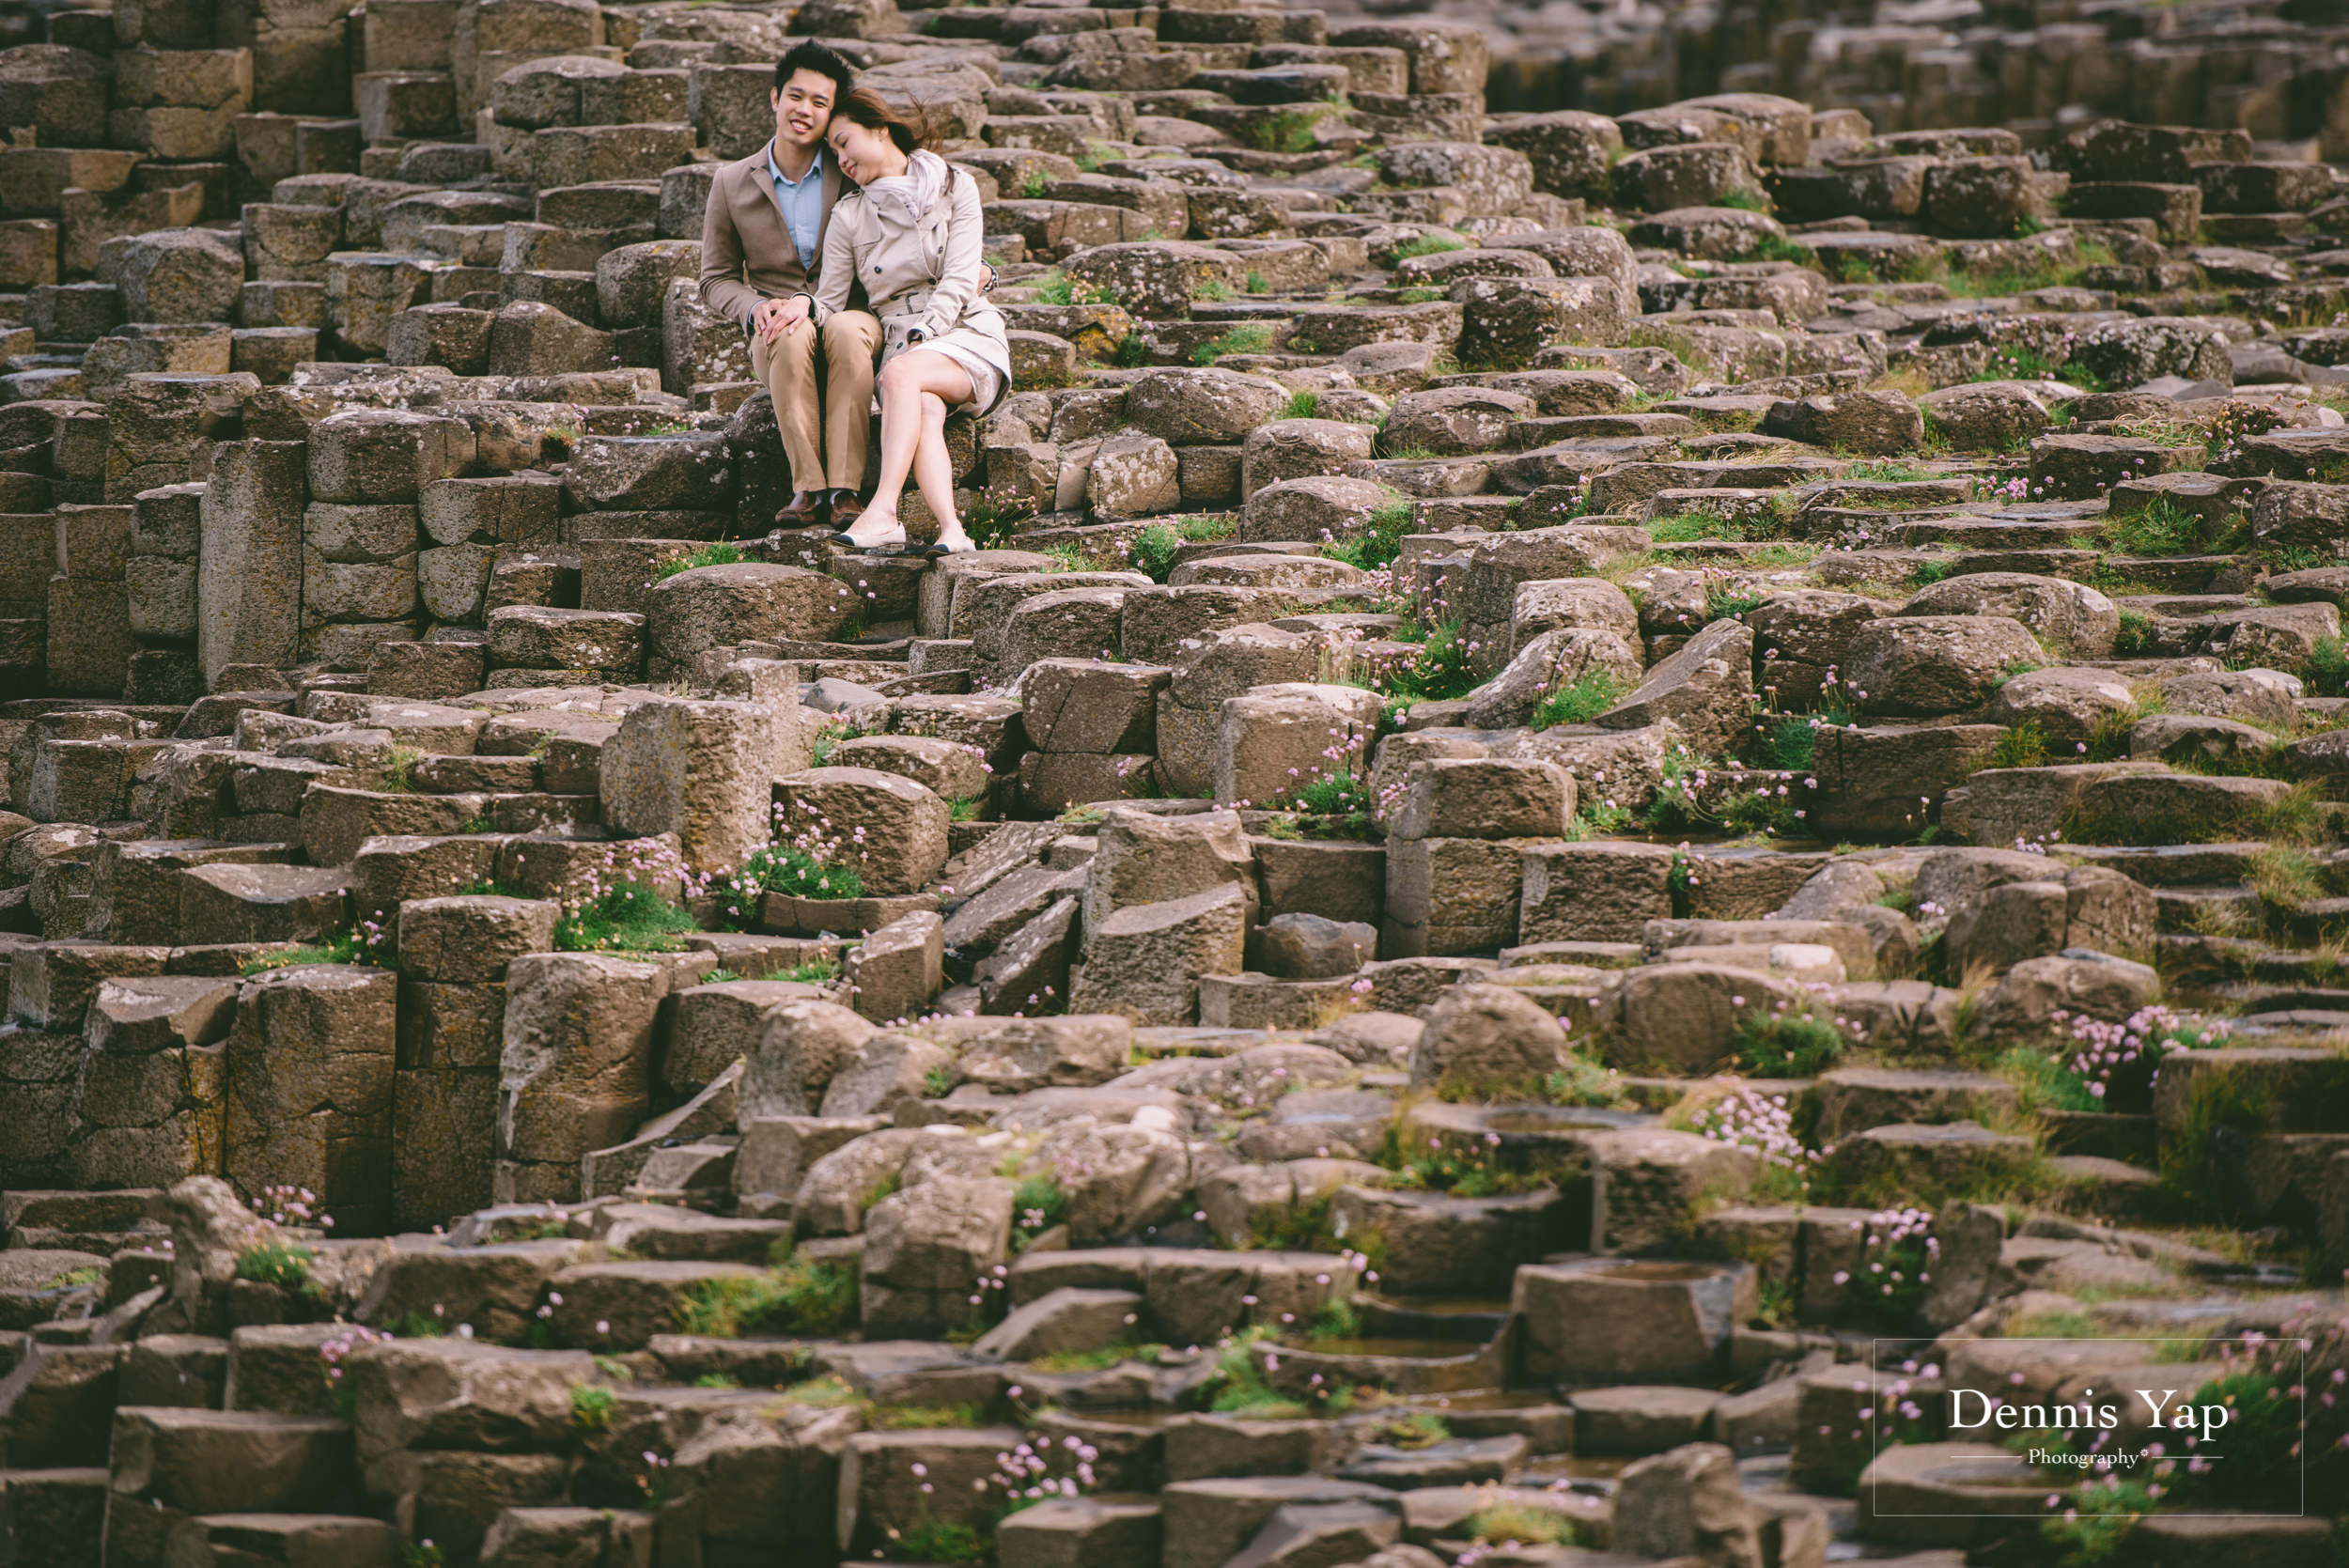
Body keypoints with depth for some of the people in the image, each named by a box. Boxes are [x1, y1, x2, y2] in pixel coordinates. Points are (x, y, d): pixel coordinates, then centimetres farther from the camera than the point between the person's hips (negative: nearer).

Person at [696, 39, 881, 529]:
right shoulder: (732, 184, 10)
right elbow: (717, 281, 13)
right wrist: (756, 308, -8)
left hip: (849, 312, -1)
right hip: (775, 330, 1)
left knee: (846, 332, -37)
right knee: (791, 338, -36)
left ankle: (844, 490, -41)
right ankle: (807, 488, -38)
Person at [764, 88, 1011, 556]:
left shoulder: (954, 190, 7)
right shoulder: (849, 217, 13)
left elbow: (959, 284, -2)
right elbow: (831, 305, 11)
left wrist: (920, 340, -16)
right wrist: (806, 305, -14)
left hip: (966, 335, -2)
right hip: (901, 342, 2)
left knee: (901, 373, -36)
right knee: (925, 409, -35)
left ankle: (883, 511, -50)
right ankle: (950, 530, -54)